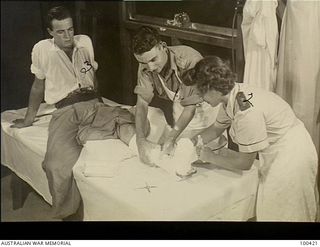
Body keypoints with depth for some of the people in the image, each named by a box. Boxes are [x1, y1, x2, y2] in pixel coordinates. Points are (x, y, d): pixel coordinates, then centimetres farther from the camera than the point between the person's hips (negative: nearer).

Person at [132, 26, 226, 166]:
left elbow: (191, 105, -34)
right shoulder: (146, 67, -21)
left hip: (205, 105, -4)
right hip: (180, 105, 4)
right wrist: (140, 140, -38)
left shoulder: (190, 59, -38)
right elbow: (142, 103, -23)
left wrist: (171, 138, -42)